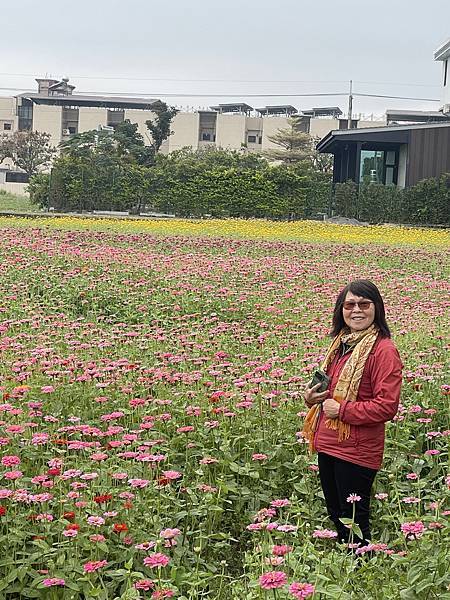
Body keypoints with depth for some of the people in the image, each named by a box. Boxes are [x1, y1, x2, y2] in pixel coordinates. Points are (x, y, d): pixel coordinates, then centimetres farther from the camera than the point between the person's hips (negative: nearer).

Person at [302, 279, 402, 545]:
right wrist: (313, 396, 4)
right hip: (328, 444, 8)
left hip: (356, 451, -8)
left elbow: (387, 406, -21)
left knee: (354, 520, 4)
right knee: (335, 515, 19)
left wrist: (341, 410, -18)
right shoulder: (341, 343, 10)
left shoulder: (383, 350, -15)